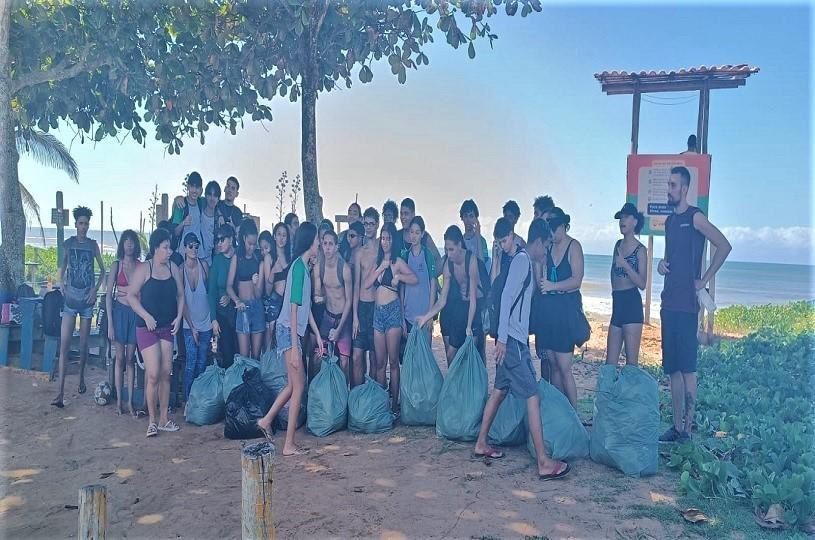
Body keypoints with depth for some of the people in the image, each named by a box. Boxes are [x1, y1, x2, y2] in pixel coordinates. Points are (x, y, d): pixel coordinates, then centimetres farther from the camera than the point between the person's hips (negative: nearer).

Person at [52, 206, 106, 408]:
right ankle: (61, 391, -10)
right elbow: (62, 266, 16)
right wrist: (62, 283, -1)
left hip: (87, 299, 1)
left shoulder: (93, 245, 3)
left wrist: (96, 289, -2)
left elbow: (102, 270, 10)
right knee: (64, 344, -8)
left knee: (83, 343, 9)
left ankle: (81, 378, 28)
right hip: (70, 298, 0)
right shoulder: (68, 244, 3)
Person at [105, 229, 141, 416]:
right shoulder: (116, 265, 0)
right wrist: (110, 323, -5)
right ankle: (119, 400, 12)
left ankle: (130, 401, 11)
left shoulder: (141, 265, 3)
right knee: (120, 358, 3)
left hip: (136, 313, 1)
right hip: (120, 311, -1)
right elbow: (108, 294, -1)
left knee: (130, 358, 6)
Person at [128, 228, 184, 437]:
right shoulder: (144, 269, -8)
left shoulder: (174, 268, 5)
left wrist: (179, 317, -1)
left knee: (166, 374, 6)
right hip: (147, 327, -5)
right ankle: (152, 420, 6)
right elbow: (132, 296, -7)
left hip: (167, 327, 5)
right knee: (153, 375, -8)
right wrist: (146, 316, -15)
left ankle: (164, 419, 16)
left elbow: (180, 296, 12)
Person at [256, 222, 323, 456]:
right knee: (299, 386, -3)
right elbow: (293, 309, -19)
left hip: (291, 331, 9)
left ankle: (266, 420, 26)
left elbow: (307, 306, 18)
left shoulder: (303, 266, 13)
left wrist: (318, 335, 19)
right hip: (289, 331, -9)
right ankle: (289, 445, 4)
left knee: (294, 384, 16)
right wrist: (294, 347, -20)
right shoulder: (299, 266, -16)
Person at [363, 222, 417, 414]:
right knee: (380, 361, 5)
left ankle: (394, 404, 5)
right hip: (377, 311, 4)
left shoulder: (397, 261, 3)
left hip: (393, 310, -4)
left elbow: (414, 279, -11)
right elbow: (365, 284, 5)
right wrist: (380, 268, -3)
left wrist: (398, 276, -14)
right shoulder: (377, 261, 17)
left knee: (393, 360, -1)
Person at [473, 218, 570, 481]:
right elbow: (506, 298, -20)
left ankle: (481, 444, 24)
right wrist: (502, 338, -22)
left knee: (499, 390, 15)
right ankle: (543, 462, -5)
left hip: (514, 339, 10)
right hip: (512, 340, -10)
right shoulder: (522, 259, -12)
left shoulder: (524, 261, 17)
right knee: (533, 397, -8)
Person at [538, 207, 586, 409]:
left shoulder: (573, 246, -5)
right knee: (553, 364, 8)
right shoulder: (548, 246, 10)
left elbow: (577, 280, -13)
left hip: (567, 307, -5)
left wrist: (552, 285, -24)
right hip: (548, 306, 5)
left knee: (564, 367, -5)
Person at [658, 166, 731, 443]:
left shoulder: (695, 217, -6)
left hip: (686, 303, -8)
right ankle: (676, 426, 17)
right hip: (669, 302, 8)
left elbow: (724, 246, -11)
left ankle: (687, 429, -1)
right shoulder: (669, 220, 18)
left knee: (687, 367, -6)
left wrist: (705, 279, -9)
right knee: (672, 369, 9)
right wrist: (662, 263, 7)